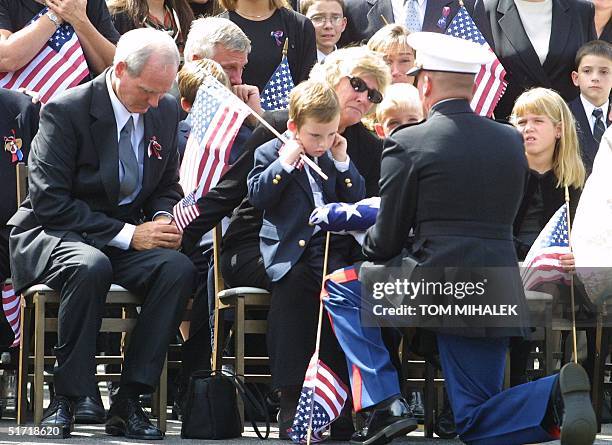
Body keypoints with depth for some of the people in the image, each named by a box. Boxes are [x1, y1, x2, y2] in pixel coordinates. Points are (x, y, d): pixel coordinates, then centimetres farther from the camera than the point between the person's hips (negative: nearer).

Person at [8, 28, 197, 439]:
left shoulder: (165, 111, 5)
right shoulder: (66, 111, -14)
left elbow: (168, 186, 18)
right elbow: (50, 203, -18)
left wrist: (162, 218, -7)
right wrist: (128, 234, -22)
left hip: (130, 234, 5)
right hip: (53, 234, -5)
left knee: (179, 268, -26)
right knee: (91, 266, -39)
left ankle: (128, 401, -24)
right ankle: (66, 400, -27)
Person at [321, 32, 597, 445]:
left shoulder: (407, 144, -5)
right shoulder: (512, 140, 12)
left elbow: (386, 241, -1)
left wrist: (368, 247, 25)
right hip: (498, 297, 6)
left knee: (340, 289, 18)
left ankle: (385, 405, 3)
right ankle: (558, 394, -17)